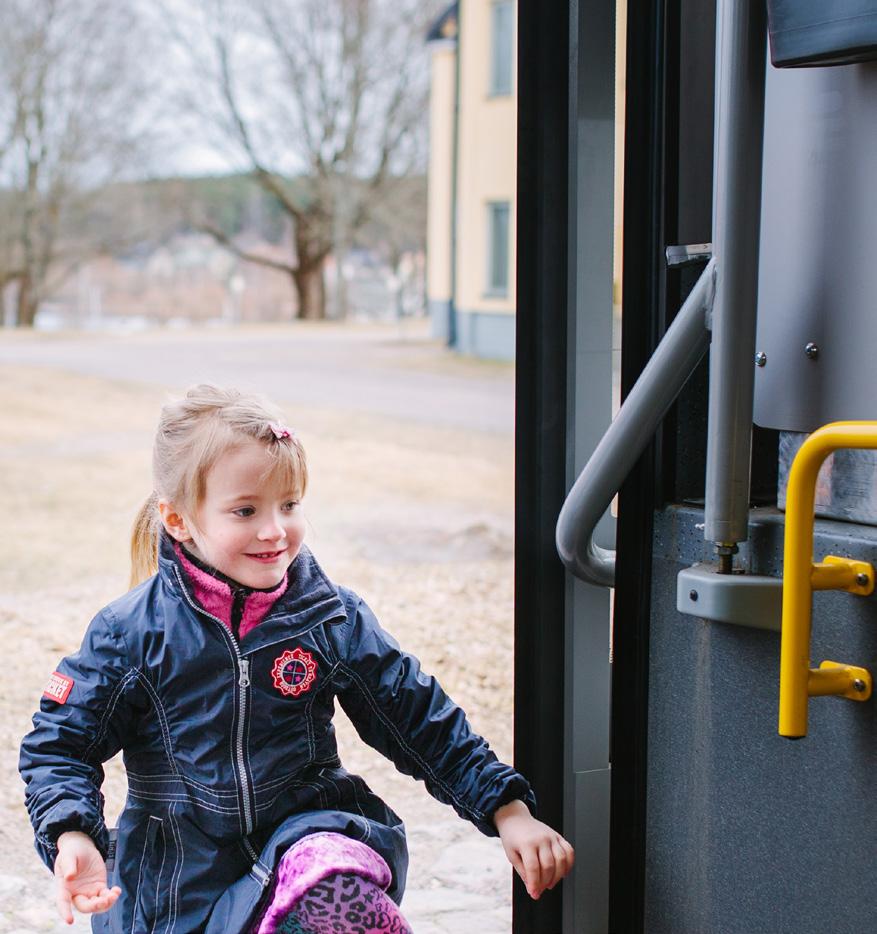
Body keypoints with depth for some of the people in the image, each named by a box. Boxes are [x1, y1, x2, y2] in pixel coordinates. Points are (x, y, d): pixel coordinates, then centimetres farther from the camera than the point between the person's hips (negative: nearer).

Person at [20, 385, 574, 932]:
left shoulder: (331, 618, -4)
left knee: (329, 879, -32)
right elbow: (61, 742, -2)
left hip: (308, 833, 0)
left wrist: (508, 811, -2)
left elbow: (422, 720, 3)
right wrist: (72, 837, -20)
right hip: (180, 872, 1)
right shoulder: (133, 631, -8)